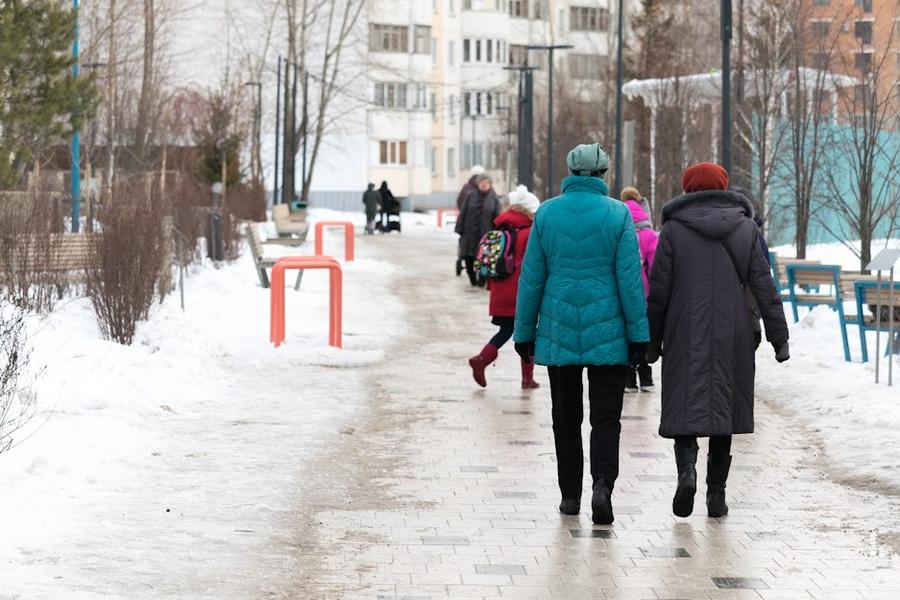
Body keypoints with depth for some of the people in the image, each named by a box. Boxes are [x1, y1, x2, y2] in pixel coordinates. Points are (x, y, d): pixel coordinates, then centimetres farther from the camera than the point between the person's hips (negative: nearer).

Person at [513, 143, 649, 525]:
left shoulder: (547, 214, 1)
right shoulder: (617, 215, -5)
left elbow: (531, 278, 3)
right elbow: (630, 278, -7)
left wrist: (524, 332, 10)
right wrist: (638, 333, -2)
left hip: (558, 332, 2)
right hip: (607, 335, -2)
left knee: (566, 417, 13)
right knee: (605, 416, 1)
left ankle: (570, 494, 16)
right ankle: (602, 485, -18)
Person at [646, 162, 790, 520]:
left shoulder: (674, 228, -2)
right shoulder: (745, 226, 4)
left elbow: (658, 290, -3)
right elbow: (764, 287, 1)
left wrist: (651, 342, 6)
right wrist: (779, 339, 4)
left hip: (686, 336, -2)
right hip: (732, 337, 2)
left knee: (685, 406, 2)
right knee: (723, 408, 11)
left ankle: (687, 468, -24)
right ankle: (716, 495, 11)